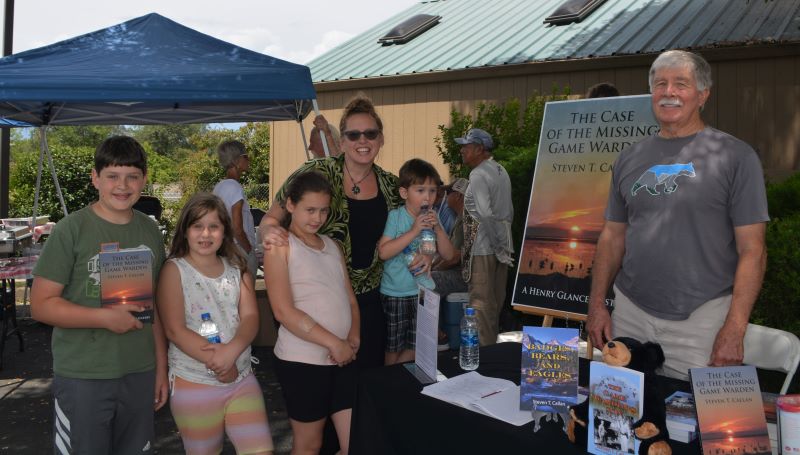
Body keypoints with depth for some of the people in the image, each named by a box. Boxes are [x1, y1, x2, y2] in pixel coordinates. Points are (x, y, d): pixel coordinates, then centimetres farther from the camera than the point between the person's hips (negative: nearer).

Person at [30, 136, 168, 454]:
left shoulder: (150, 231, 4)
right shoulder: (71, 230, -9)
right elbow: (40, 305, -10)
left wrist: (161, 367, 10)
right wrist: (105, 317, -20)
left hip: (140, 374, 4)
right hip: (82, 378, -4)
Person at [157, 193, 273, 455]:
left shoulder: (236, 268, 7)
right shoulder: (174, 269, -6)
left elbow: (250, 317, -3)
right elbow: (175, 330, -14)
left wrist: (231, 351, -22)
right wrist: (219, 364, -18)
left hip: (242, 379, 4)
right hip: (194, 383, -3)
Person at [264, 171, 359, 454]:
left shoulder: (331, 245, 14)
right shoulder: (280, 246, -5)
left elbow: (350, 300, 14)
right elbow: (284, 311, -13)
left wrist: (353, 338, -5)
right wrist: (333, 343, -15)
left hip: (343, 359, 6)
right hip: (302, 361, -5)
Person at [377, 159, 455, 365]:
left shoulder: (432, 218, 0)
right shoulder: (396, 216, -15)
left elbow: (448, 255, -2)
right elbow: (383, 252, -26)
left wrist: (438, 229, -17)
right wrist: (413, 231, -28)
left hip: (422, 291, 5)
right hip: (395, 292, -5)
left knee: (416, 345, 15)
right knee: (394, 347, 11)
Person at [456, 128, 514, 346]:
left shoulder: (478, 175, -14)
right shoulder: (501, 171, 13)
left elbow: (486, 215, -24)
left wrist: (499, 247, -17)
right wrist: (503, 240, 18)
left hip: (483, 248, -9)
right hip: (502, 245, 9)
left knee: (481, 303, 0)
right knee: (495, 302, 15)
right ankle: (492, 343, 25)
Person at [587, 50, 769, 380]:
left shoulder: (735, 156, -3)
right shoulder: (630, 158, 10)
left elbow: (752, 250, -6)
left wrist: (734, 330, -13)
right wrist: (596, 304, 5)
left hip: (701, 319, -3)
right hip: (630, 313, 4)